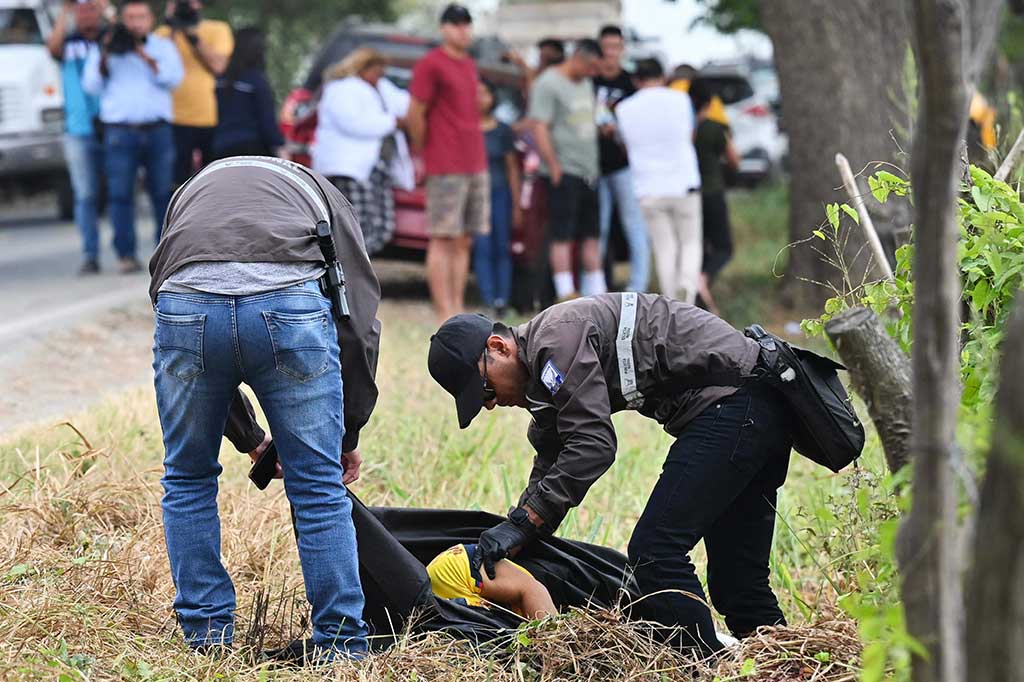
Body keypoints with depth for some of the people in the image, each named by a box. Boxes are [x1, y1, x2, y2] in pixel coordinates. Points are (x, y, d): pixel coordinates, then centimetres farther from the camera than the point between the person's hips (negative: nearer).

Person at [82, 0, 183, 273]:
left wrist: (145, 56, -9)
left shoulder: (163, 46, 15)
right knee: (120, 193, -8)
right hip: (120, 132, -1)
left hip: (157, 130, 1)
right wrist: (105, 57, -4)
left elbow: (173, 78, -1)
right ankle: (126, 255, -7)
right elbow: (91, 86, 7)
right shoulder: (106, 48, 15)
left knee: (163, 192, -2)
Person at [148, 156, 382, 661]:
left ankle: (207, 638, 26)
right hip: (290, 302, -1)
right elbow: (360, 319, 23)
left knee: (188, 480, 22)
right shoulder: (320, 193, 34)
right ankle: (339, 644, 15)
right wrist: (350, 434, 30)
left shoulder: (189, 193, 40)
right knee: (318, 487, 11)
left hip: (185, 303, 2)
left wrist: (250, 439, 42)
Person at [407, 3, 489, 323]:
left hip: (476, 166, 8)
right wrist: (423, 153, 0)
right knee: (444, 241, -6)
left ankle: (458, 310, 10)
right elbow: (415, 114, -8)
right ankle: (445, 315, -7)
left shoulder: (469, 65, 17)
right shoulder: (430, 65, -7)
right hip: (446, 170, -8)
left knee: (464, 243, 7)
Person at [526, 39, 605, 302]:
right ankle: (566, 293, -7)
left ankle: (597, 291, 13)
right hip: (564, 172, -9)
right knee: (562, 236, -7)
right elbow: (539, 127, -16)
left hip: (588, 171, 9)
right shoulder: (549, 83, -10)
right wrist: (554, 167, -18)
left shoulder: (585, 84, 18)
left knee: (592, 235, 9)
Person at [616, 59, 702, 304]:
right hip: (683, 184, -1)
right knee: (691, 243, 9)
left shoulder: (624, 109, 1)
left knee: (665, 249, 7)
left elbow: (628, 145, 11)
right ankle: (688, 283, -18)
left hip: (649, 189, 1)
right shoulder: (680, 100, -1)